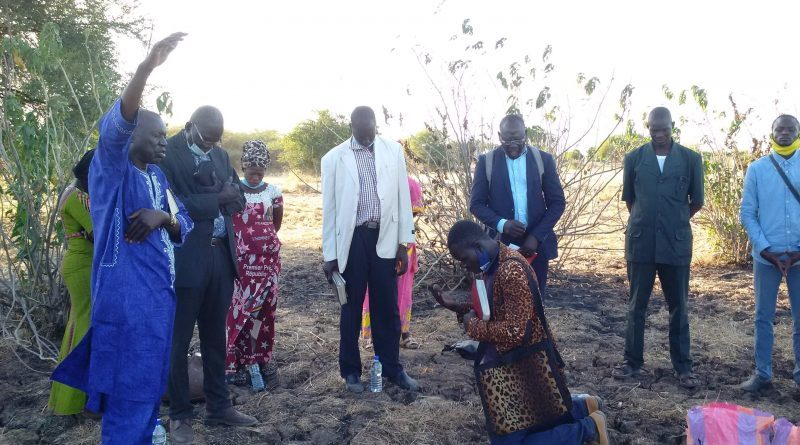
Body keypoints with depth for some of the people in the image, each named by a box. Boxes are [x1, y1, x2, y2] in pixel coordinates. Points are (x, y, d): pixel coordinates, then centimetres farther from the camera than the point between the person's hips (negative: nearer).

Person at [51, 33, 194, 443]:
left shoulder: (157, 177, 14)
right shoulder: (112, 170, -9)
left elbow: (183, 229, 15)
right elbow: (114, 127, -30)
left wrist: (162, 217, -9)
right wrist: (147, 66, -41)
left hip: (160, 294, 8)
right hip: (126, 299, -8)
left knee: (150, 387, 18)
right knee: (129, 396, -2)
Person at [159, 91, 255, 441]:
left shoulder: (220, 154, 13)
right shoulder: (166, 153, -9)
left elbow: (237, 200, 10)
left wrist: (229, 194, -11)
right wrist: (216, 197, -13)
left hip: (221, 257, 7)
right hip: (185, 261, -6)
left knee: (215, 336, 16)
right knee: (178, 340, 5)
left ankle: (218, 406, 28)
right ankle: (179, 415, 18)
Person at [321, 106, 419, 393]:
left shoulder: (393, 151, 3)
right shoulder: (334, 158, -1)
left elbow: (403, 197, 5)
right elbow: (329, 208, 1)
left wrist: (403, 242, 2)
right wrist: (329, 255, -1)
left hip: (385, 237, 2)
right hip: (352, 239, -1)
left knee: (387, 307, 10)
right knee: (351, 308, 9)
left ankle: (392, 367, 24)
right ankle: (351, 370, 23)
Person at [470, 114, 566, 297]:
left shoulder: (544, 160, 4)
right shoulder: (486, 161, 1)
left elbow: (557, 202, 4)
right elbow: (476, 203, 1)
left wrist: (537, 236, -8)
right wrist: (501, 224, -18)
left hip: (536, 244, 1)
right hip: (500, 244, -1)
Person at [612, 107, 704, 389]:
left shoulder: (691, 159, 1)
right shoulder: (634, 159, 3)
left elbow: (697, 202, 9)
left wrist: (675, 222, 13)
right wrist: (644, 222, 12)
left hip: (676, 243, 0)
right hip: (640, 243, 1)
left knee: (679, 308, 8)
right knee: (636, 306, 8)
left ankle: (683, 366, 18)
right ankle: (633, 361, 19)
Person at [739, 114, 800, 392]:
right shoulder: (757, 169, 2)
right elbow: (747, 213, 0)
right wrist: (765, 249, -8)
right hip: (766, 256, 0)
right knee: (763, 317, 7)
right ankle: (762, 374, 15)